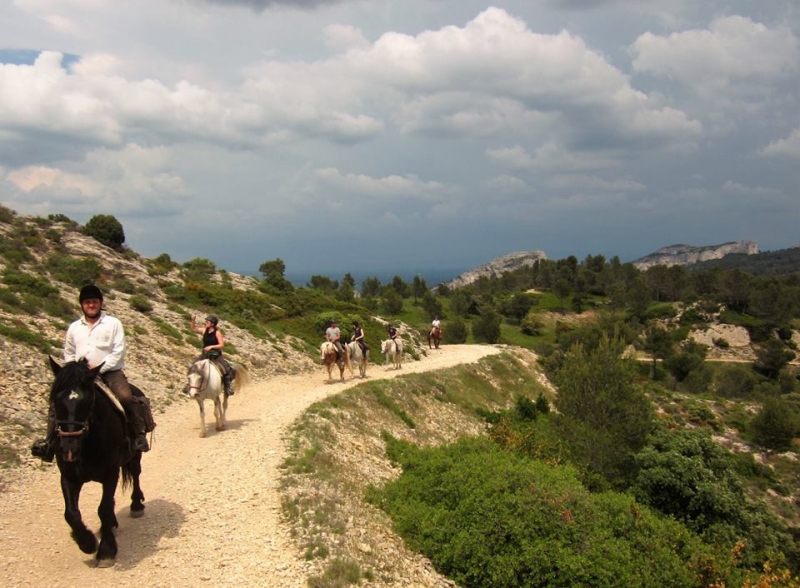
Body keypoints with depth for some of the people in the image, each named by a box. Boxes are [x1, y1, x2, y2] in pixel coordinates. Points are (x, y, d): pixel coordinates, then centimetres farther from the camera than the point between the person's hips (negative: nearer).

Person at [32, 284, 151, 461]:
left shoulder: (113, 323, 1)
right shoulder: (74, 327, 13)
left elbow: (119, 351, -6)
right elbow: (69, 353, 20)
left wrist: (100, 367, -15)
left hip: (110, 372, -4)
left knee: (127, 399, -29)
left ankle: (139, 435, -18)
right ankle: (50, 441, -1)